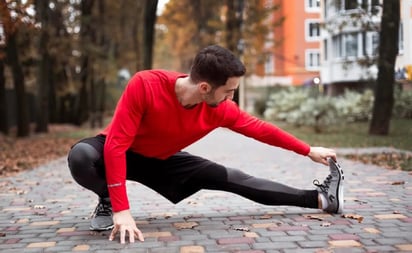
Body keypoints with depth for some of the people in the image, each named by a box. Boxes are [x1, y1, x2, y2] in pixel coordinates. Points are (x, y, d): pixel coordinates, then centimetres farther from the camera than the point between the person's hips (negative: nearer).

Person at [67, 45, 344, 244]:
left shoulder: (220, 110, -21)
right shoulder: (144, 85, -38)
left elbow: (261, 128, -5)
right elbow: (116, 144, -37)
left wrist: (309, 151, 4)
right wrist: (122, 210, -42)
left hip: (162, 161, 4)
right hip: (120, 153, -3)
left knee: (234, 179, -3)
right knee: (81, 156, -39)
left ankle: (320, 199, 5)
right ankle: (108, 203, -8)